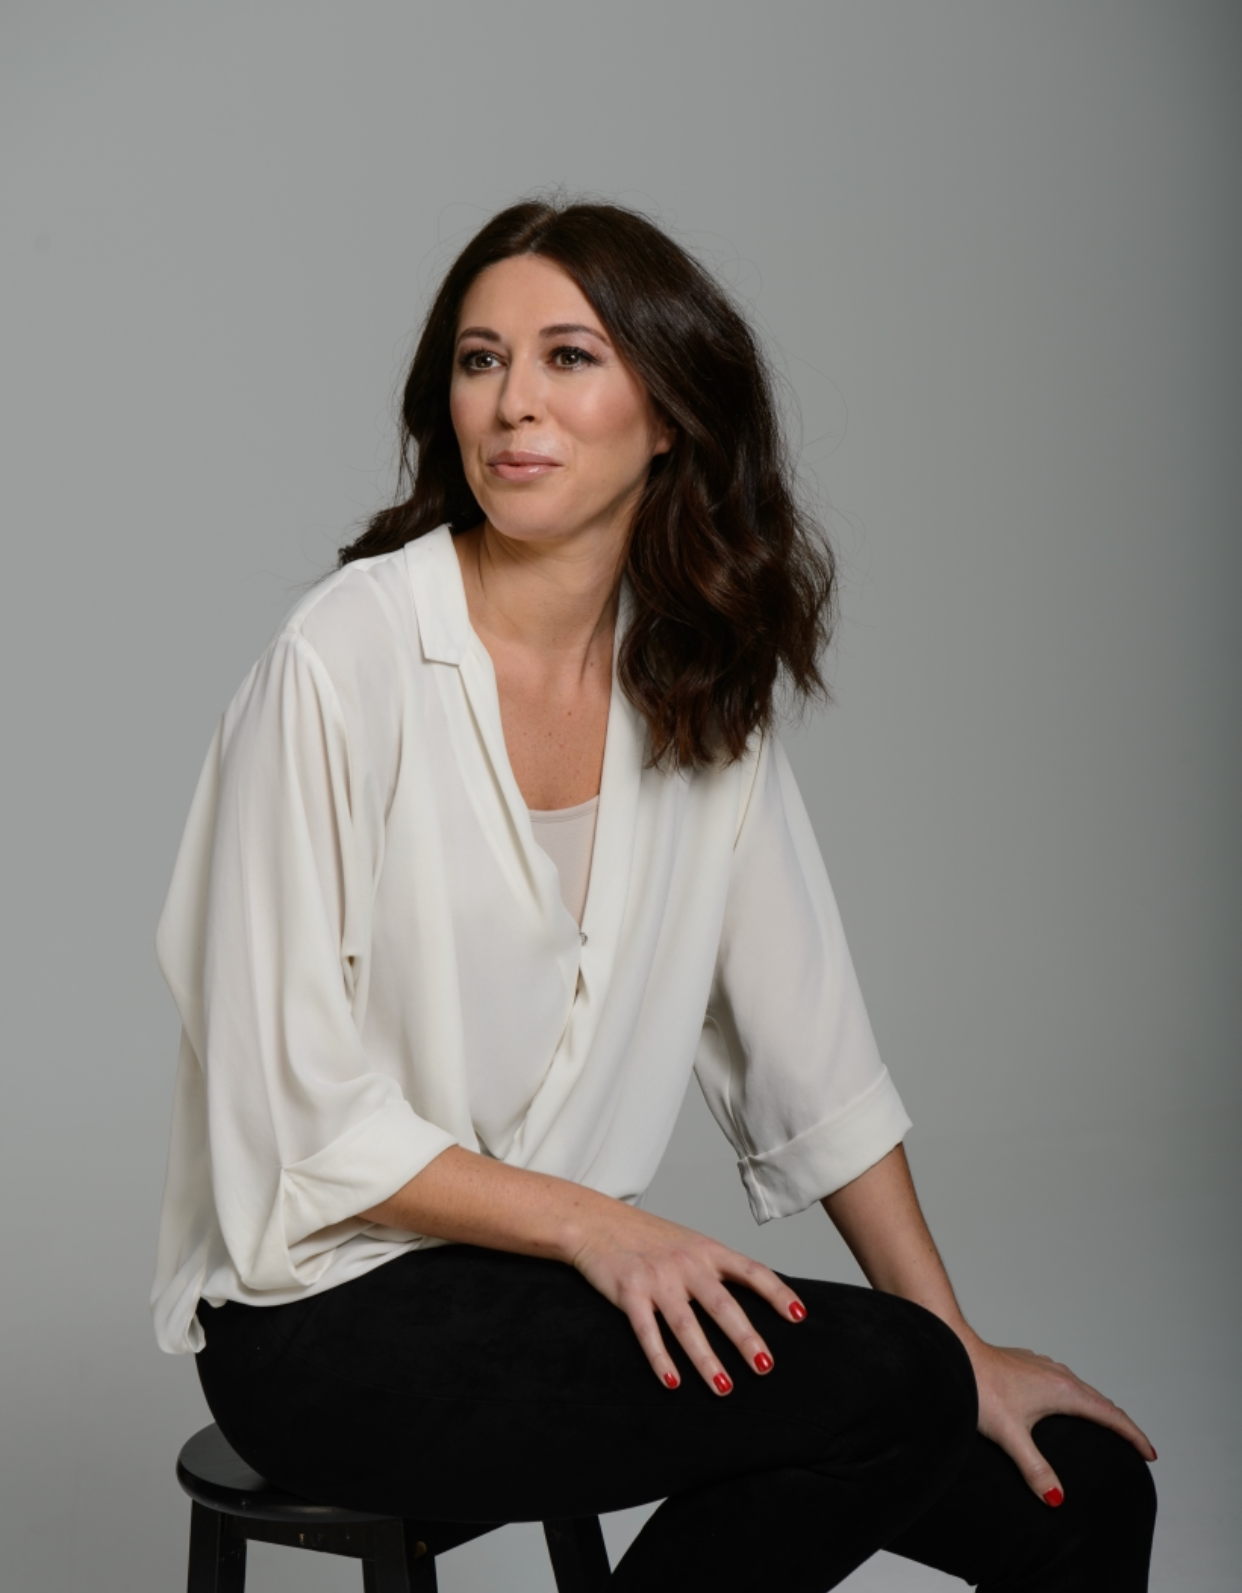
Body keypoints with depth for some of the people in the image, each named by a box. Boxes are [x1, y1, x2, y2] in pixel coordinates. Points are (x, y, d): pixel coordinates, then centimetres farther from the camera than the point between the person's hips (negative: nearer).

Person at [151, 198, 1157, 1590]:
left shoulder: (704, 680, 3)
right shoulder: (350, 656, -15)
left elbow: (807, 1042, 6)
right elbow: (292, 1111, -15)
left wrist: (959, 1350, 3)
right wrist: (593, 1224, -19)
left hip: (577, 1274, 6)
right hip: (330, 1317, -5)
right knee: (880, 1386, -24)